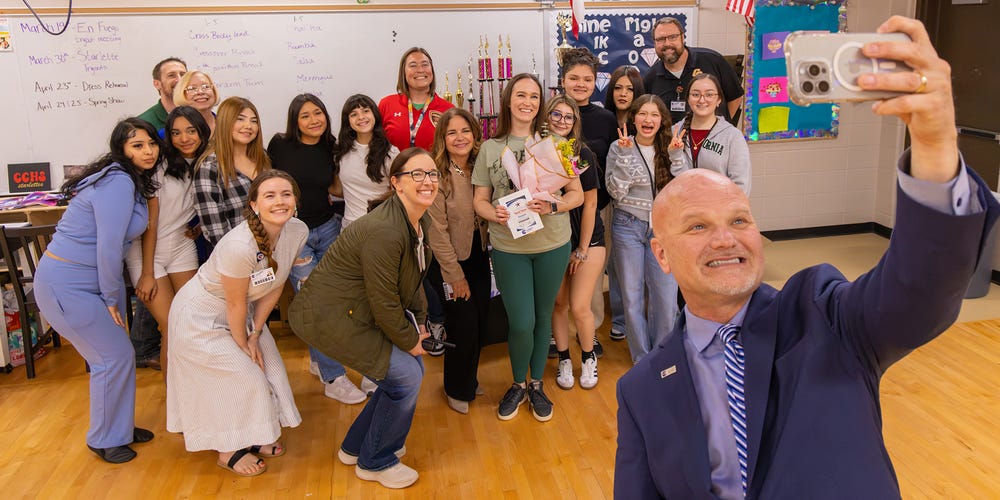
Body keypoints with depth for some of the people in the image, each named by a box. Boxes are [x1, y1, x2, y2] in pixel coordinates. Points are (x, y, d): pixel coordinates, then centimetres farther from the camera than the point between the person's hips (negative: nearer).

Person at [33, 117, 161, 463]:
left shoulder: (131, 181, 8)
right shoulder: (117, 183, -22)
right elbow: (109, 247, -23)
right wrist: (111, 299, -14)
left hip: (95, 279, 9)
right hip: (66, 285, -9)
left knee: (114, 354, 14)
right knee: (114, 357, -2)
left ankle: (119, 426, 31)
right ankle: (104, 439, 16)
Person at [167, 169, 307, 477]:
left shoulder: (297, 232, -16)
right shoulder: (239, 246, -37)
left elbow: (275, 287, -6)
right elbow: (235, 304, -24)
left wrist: (255, 334, -4)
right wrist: (243, 345, -9)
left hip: (240, 312, 7)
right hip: (202, 316, -7)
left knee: (266, 367, 9)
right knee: (242, 379, -2)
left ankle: (253, 437, 32)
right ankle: (229, 451, 22)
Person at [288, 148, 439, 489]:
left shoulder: (421, 221, 1)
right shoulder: (384, 231, -30)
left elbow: (414, 277, 14)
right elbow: (384, 302, -25)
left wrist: (419, 322, 8)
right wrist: (409, 340, -11)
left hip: (360, 311, 10)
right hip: (329, 317, -10)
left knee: (411, 368, 11)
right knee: (404, 376, -9)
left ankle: (356, 447, 30)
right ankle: (375, 462, 15)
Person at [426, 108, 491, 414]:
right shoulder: (437, 175, -18)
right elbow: (437, 231, -17)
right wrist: (456, 275, -14)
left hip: (478, 257, 6)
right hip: (449, 262, -6)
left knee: (481, 325, 12)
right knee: (465, 326, 0)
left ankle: (469, 379, 38)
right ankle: (457, 390, 26)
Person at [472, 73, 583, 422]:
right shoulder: (490, 148, 2)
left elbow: (577, 194, 1)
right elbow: (479, 199, 5)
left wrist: (551, 207, -18)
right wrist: (494, 213, -17)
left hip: (552, 245, 1)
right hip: (508, 246, 0)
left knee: (543, 317, 13)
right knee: (521, 324, -1)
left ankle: (536, 384, 34)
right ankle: (518, 384, 26)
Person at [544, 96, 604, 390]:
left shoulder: (583, 155, -13)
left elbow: (589, 204, -9)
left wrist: (582, 250, -7)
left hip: (587, 238, -2)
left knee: (579, 307, -5)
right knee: (558, 303, 8)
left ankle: (589, 357, 22)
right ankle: (564, 359, 29)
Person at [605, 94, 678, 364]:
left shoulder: (668, 148, 4)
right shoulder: (619, 148, -3)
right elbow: (616, 192, -12)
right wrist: (625, 155, -19)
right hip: (628, 227, -1)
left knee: (666, 298, 0)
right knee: (632, 296, 6)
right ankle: (642, 358, 22)